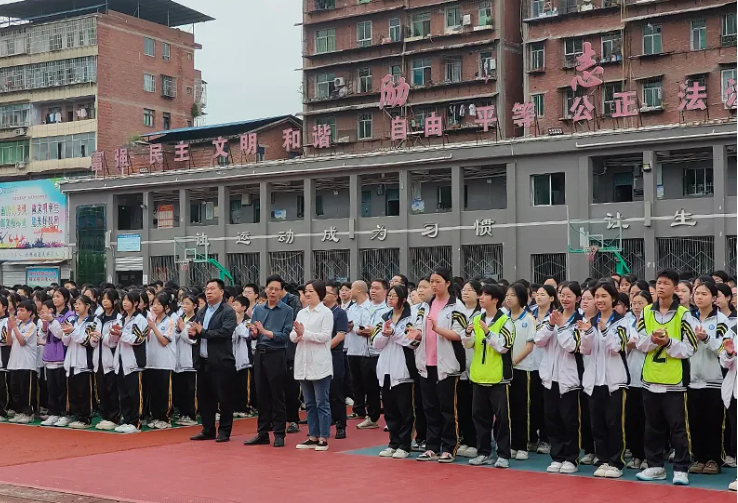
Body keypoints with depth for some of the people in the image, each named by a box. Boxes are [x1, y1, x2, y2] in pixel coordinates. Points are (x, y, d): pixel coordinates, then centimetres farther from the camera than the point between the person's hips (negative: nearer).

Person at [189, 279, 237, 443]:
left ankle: (224, 431, 10)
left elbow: (225, 332, -20)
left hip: (221, 362, -7)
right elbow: (195, 331, 15)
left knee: (224, 398, 0)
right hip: (203, 362, 7)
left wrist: (202, 331, -15)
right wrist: (193, 333, -8)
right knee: (204, 397, 11)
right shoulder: (201, 313, 16)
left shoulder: (228, 312, -7)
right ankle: (208, 430, 21)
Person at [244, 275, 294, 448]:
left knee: (277, 396, 1)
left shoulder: (287, 311, -4)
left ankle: (279, 435, 8)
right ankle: (262, 433, 18)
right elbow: (253, 335, 8)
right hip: (260, 354, 4)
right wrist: (254, 333, -14)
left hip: (276, 355, -4)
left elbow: (286, 335, -12)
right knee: (262, 396, 10)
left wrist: (266, 332, -19)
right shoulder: (258, 309, 9)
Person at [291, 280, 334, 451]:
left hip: (319, 364, -6)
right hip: (303, 363, 6)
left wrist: (304, 333, -16)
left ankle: (323, 439, 2)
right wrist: (297, 334, -11)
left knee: (322, 403, -2)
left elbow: (325, 336, -14)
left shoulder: (326, 312, -4)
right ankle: (312, 437, 17)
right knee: (309, 404, 11)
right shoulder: (301, 313, 14)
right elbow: (292, 336, 10)